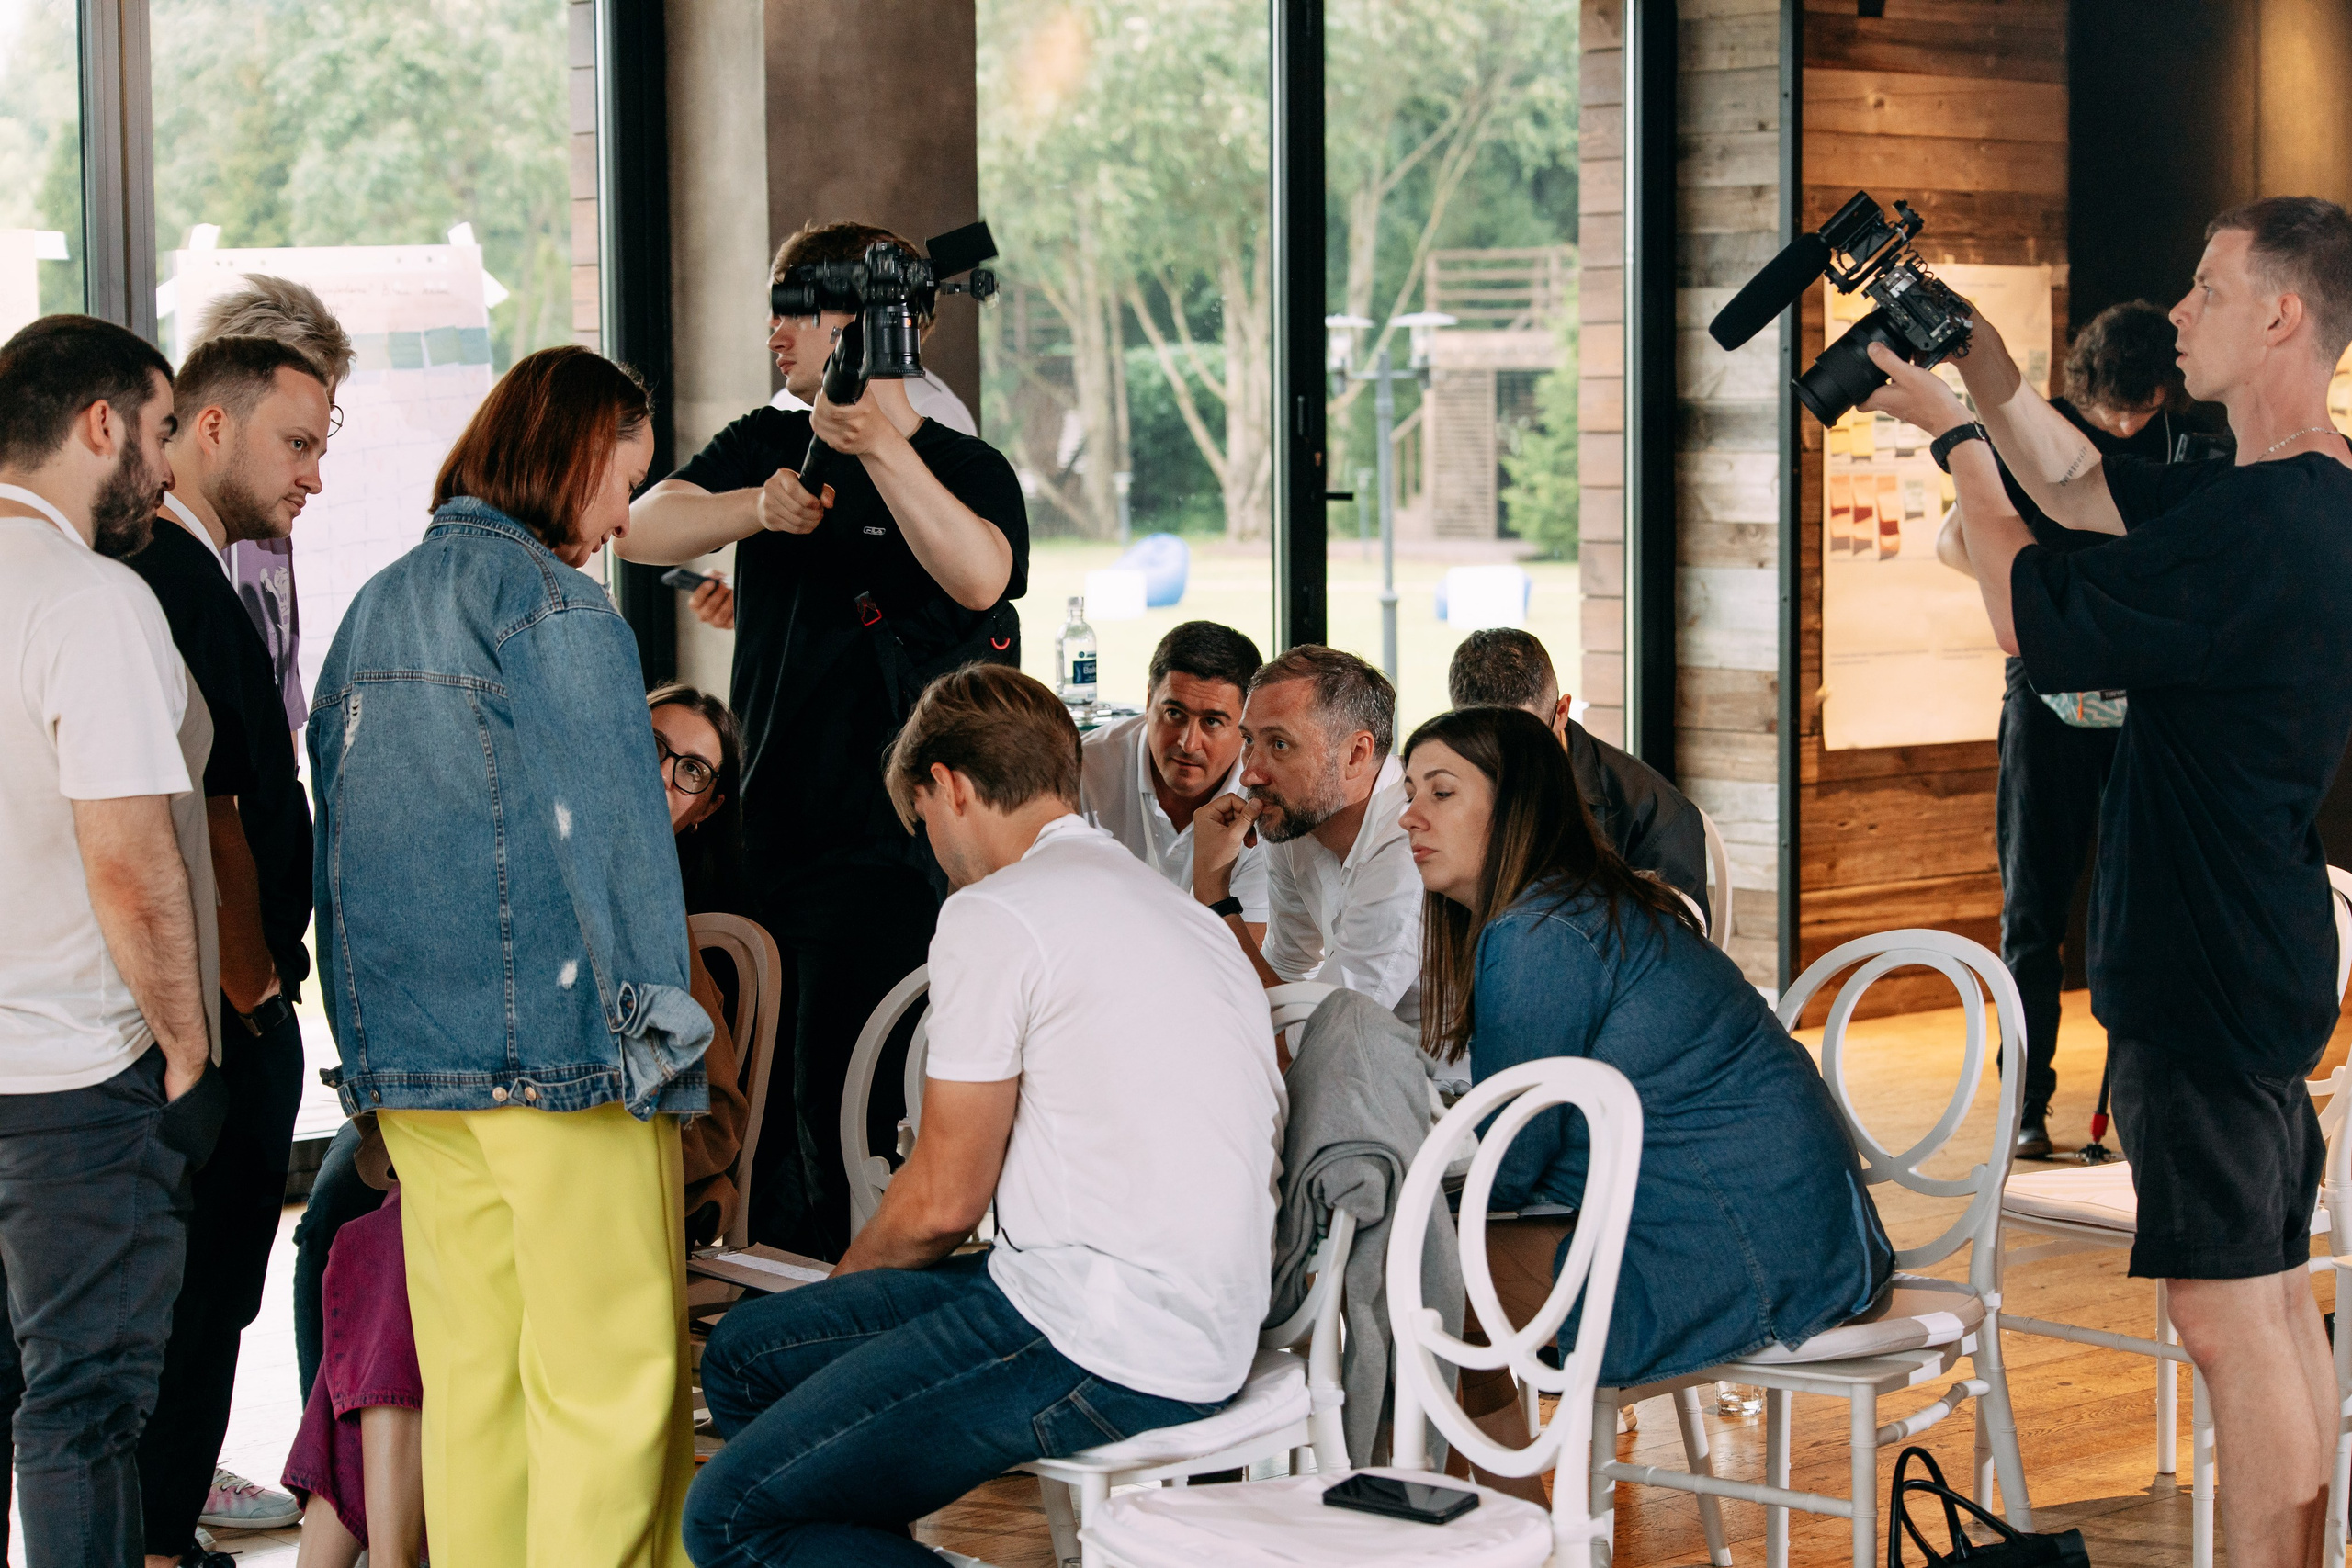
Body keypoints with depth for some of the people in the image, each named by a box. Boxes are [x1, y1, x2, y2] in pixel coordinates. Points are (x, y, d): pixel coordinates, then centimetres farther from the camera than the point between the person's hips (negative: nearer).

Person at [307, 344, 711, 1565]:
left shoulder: (373, 608, 17)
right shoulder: (550, 603, -8)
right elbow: (608, 830, -14)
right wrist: (665, 1043, -12)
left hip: (403, 1054, 8)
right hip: (552, 1043, -8)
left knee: (469, 1373, 11)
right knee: (610, 1373, -4)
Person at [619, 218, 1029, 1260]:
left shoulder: (967, 469, -2)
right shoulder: (766, 446, 14)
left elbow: (979, 577, -25)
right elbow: (641, 529, -3)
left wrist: (879, 448, -35)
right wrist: (760, 508, -22)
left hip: (888, 855, -5)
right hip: (764, 840, 6)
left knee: (842, 1122, -8)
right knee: (759, 1118, 10)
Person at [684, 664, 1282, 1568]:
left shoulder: (995, 916, -9)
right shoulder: (1187, 916, 19)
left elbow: (943, 1202, -6)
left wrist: (848, 1278, 17)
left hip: (1100, 1355, -9)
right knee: (744, 1353, 14)